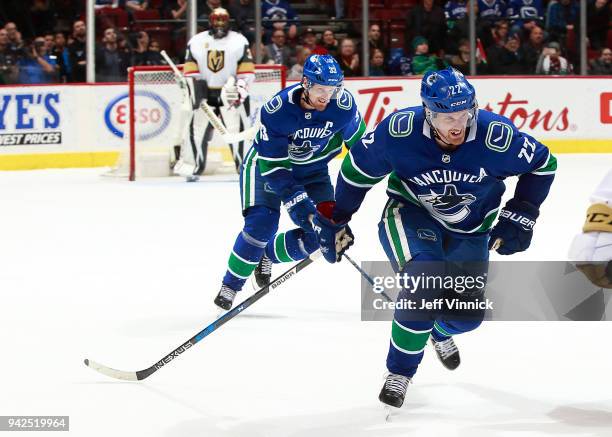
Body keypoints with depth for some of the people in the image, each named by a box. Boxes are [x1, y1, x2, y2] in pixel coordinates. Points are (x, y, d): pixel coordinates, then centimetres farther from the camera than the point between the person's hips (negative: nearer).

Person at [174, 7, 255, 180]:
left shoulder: (239, 41, -2)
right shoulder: (196, 42, 3)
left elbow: (247, 72, -6)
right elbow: (190, 70, 4)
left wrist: (240, 91, -18)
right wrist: (194, 90, -9)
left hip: (231, 91, -2)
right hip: (204, 92, 2)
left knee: (238, 128, -10)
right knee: (197, 128, -2)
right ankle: (192, 168, 4)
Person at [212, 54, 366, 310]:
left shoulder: (344, 105, -23)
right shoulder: (278, 109, -33)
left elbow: (358, 143, -4)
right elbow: (272, 165, -30)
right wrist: (297, 201, -37)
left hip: (312, 169, 4)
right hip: (267, 162, -4)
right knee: (262, 223, -22)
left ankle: (267, 256, 13)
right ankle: (230, 285, -4)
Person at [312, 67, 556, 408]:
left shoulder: (497, 136, -28)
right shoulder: (400, 131, -28)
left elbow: (543, 164, -8)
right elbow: (358, 167, -9)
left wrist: (520, 215, -10)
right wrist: (336, 220, -2)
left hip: (470, 227, 2)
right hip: (410, 213, -2)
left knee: (468, 313, 3)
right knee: (425, 276, -30)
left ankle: (441, 332, 45)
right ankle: (399, 374, -11)